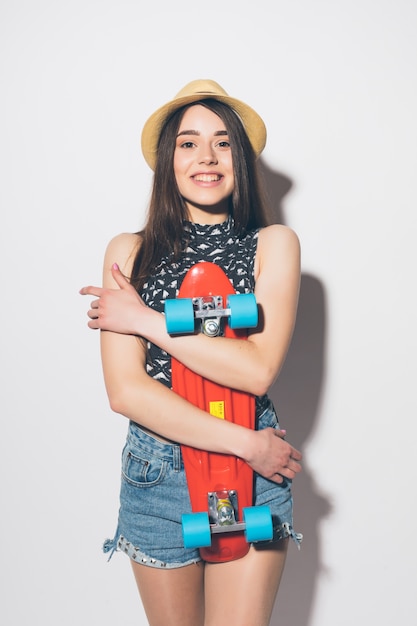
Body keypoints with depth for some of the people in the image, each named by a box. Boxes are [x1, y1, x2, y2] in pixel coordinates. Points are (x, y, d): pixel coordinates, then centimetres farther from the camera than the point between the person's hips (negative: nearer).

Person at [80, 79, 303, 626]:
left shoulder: (274, 244, -3)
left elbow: (259, 370, -15)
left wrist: (147, 321, -14)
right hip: (156, 473, 1)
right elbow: (125, 391, -11)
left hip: (252, 476, -1)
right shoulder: (130, 252, -2)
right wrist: (244, 442, -14)